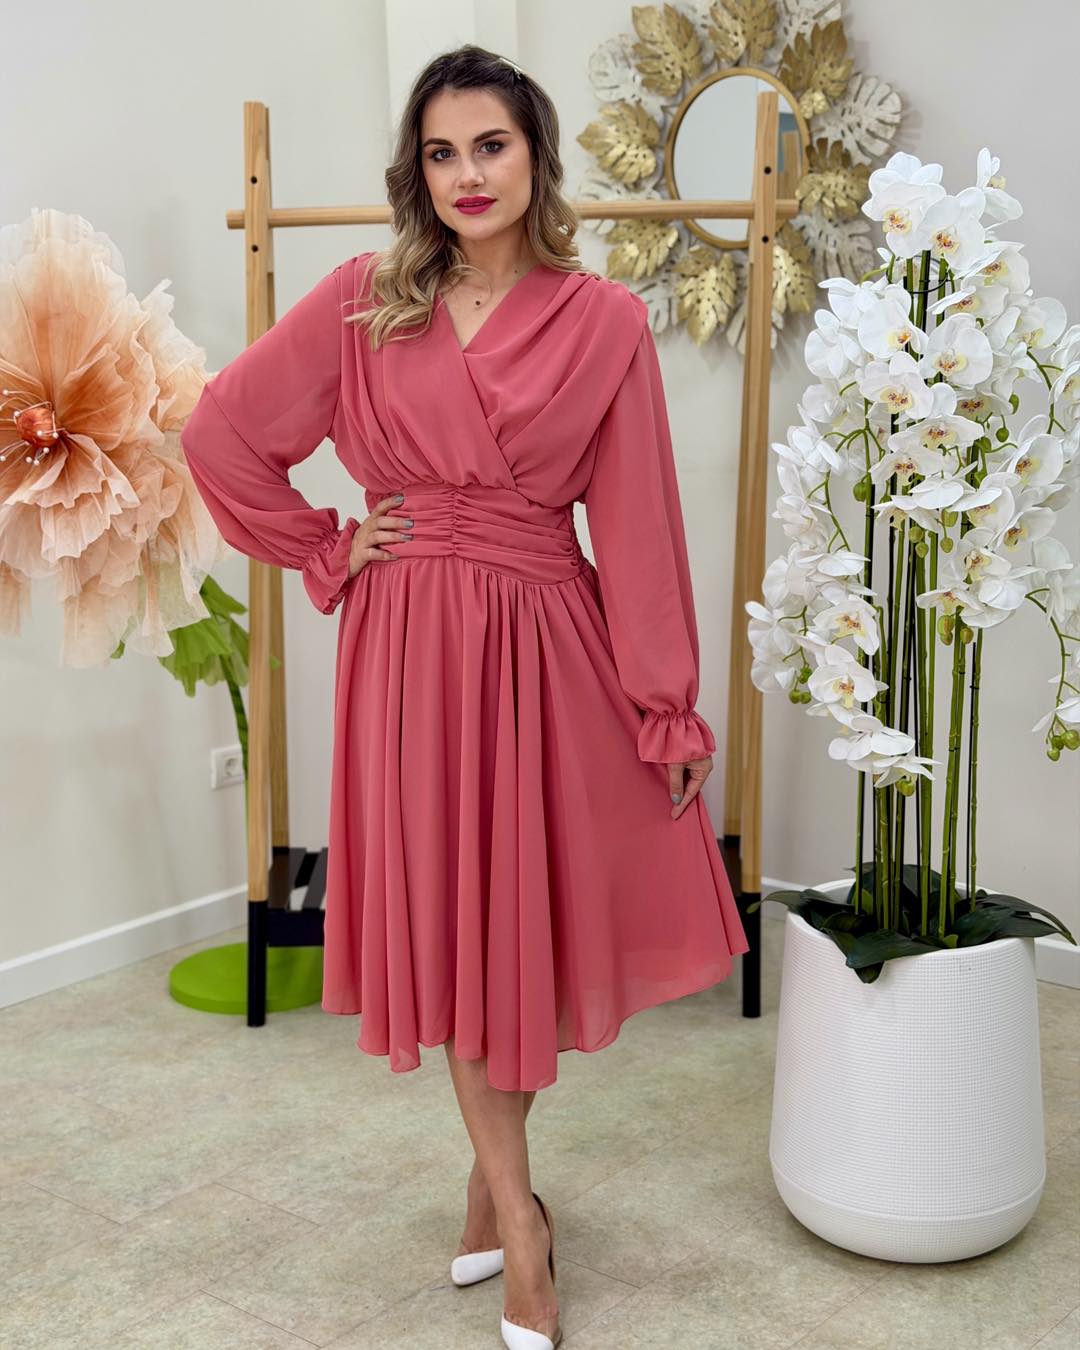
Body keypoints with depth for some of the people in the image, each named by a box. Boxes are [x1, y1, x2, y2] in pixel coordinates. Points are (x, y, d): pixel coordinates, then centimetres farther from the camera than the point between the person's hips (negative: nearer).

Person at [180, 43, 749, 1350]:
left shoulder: (604, 321, -1)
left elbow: (635, 522, -2)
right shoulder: (364, 300, 0)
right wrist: (326, 549, 1)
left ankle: (491, 1177, 30)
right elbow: (221, 431, 6)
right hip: (411, 642, 1)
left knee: (532, 911, 7)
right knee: (446, 916, 5)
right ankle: (518, 1214, 20)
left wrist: (670, 708, -3)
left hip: (547, 642, 0)